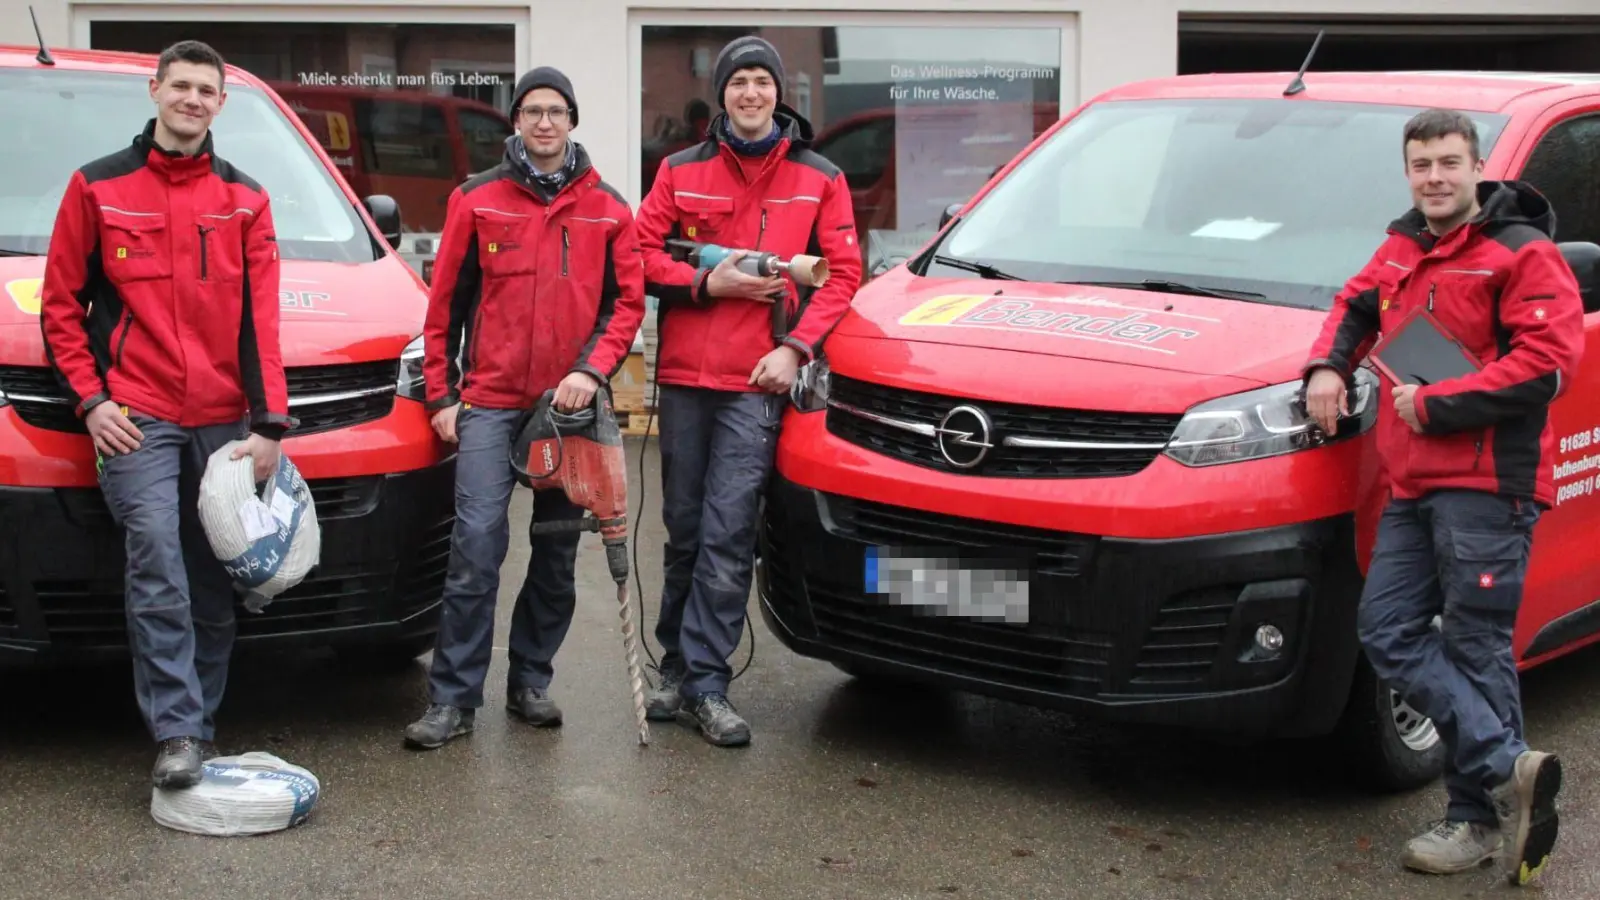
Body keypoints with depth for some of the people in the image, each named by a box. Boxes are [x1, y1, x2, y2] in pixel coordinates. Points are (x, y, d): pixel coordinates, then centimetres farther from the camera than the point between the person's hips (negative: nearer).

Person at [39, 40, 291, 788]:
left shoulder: (244, 200, 12)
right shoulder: (98, 188, 6)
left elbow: (261, 322, 6)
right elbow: (61, 305, 7)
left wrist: (269, 421, -3)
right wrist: (90, 399, -5)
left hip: (223, 422, 3)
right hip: (135, 417, -3)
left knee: (213, 584, 6)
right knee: (157, 566, -16)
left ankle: (199, 725, 16)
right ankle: (178, 734, -16)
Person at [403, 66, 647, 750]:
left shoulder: (607, 209, 7)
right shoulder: (477, 200, 4)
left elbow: (628, 300, 5)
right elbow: (445, 302, 6)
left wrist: (592, 369, -10)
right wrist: (441, 394, 2)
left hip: (570, 404, 2)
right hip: (490, 403, -2)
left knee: (557, 552, 9)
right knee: (476, 545, -11)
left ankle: (530, 681, 22)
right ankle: (453, 698, -6)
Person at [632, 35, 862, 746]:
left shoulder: (819, 180, 7)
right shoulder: (681, 171, 10)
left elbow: (842, 273, 3)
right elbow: (642, 255, 7)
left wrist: (795, 347, -9)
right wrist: (709, 283, -8)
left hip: (758, 380, -2)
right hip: (684, 375, 2)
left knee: (727, 535, -8)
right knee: (684, 530, 8)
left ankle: (703, 682, -4)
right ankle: (679, 666, 19)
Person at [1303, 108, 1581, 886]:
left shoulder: (1521, 254, -7)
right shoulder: (1401, 250, 16)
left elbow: (1547, 362, -16)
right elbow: (1356, 305, 32)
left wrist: (1437, 405, -17)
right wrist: (1327, 366, 11)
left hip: (1487, 484, -8)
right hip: (1412, 482, 8)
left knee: (1475, 646, -4)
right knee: (1388, 631, 0)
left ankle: (1477, 816, 5)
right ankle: (1510, 767, 2)